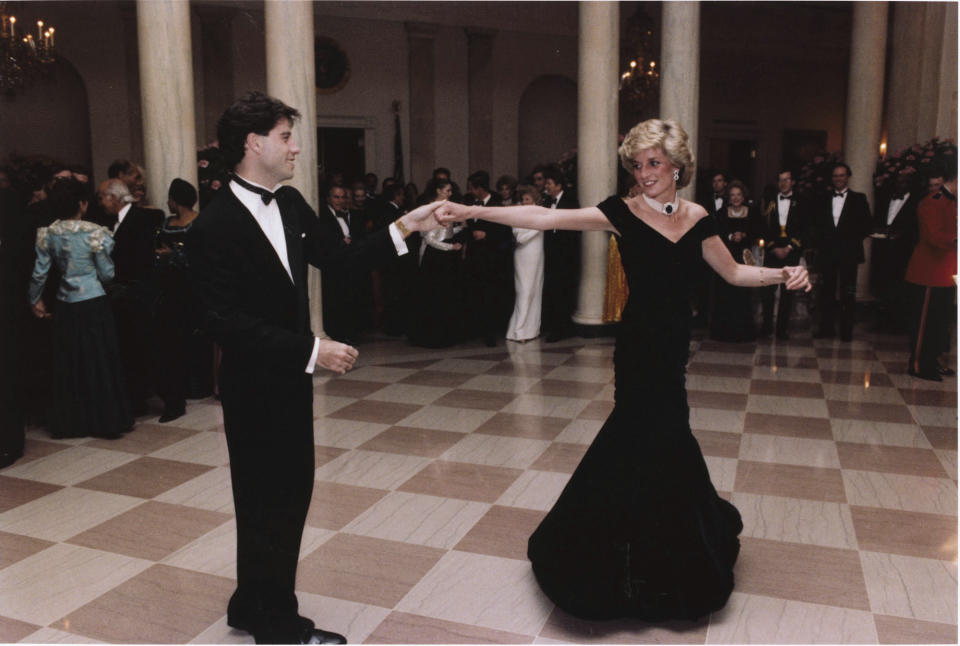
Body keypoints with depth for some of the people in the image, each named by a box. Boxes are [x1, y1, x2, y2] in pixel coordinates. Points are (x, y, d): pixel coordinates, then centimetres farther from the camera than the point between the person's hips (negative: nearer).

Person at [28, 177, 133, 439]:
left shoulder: (47, 234, -1)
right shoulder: (94, 232, -13)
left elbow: (39, 272, 4)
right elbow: (107, 273, -7)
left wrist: (35, 300, 19)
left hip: (66, 307, 4)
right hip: (94, 304, -4)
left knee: (69, 364, 13)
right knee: (100, 360, 6)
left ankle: (72, 422, 21)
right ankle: (106, 420, 12)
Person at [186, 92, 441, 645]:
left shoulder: (291, 204, 4)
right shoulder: (215, 225, -19)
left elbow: (336, 257, 11)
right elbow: (226, 321, -24)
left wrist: (405, 227, 4)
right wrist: (312, 350, -26)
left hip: (290, 379, 8)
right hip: (254, 387, -8)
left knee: (292, 491, 18)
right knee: (268, 501, 7)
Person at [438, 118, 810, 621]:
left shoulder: (697, 219, 5)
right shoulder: (623, 213, -8)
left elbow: (733, 272, 14)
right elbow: (546, 218, -17)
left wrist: (783, 274, -3)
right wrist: (471, 211, -25)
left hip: (673, 340, 4)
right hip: (641, 340, -4)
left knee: (652, 433, 12)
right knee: (654, 435, 1)